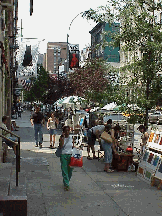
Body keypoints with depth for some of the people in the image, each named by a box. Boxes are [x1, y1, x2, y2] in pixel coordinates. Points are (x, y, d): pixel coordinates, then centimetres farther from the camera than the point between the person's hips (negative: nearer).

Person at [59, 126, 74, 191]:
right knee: (64, 170, -5)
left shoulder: (71, 138, 5)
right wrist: (63, 137, -18)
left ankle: (66, 182, 28)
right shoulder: (61, 138, -2)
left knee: (70, 170, 7)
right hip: (63, 155, -3)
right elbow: (61, 146, -19)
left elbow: (73, 147, 11)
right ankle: (66, 185, -1)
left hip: (70, 155, 3)